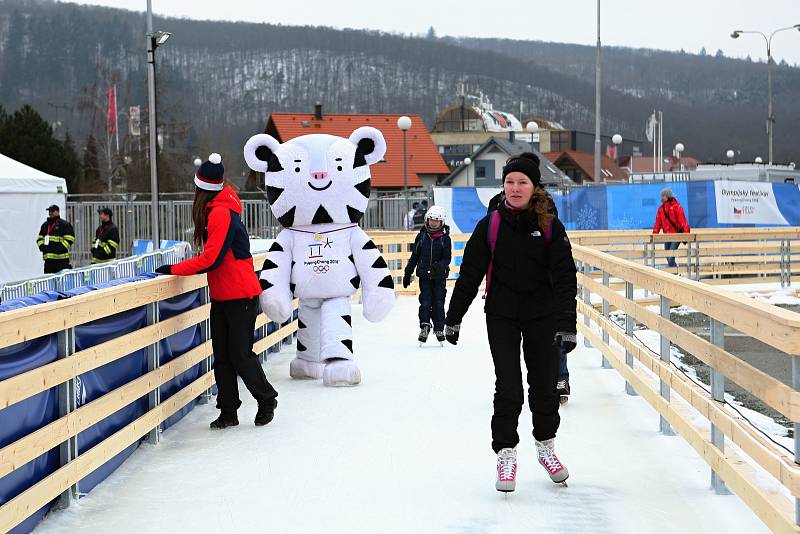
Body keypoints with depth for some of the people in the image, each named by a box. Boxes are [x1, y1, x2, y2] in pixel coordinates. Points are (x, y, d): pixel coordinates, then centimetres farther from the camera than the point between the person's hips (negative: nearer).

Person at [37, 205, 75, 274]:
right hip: (48, 258, 6)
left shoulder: (64, 224, 0)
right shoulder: (45, 225, 19)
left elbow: (69, 238, -6)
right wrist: (42, 246, 5)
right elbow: (40, 238, 24)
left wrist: (62, 247, -15)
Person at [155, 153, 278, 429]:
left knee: (241, 355, -1)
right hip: (220, 295, 9)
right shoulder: (215, 209, 8)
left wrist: (174, 269, -20)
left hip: (240, 295, -9)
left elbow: (211, 258, -24)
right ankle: (228, 412, 13)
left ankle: (266, 401, 17)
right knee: (222, 355, 7)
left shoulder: (221, 213, -20)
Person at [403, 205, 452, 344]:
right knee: (425, 302, -8)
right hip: (424, 275, 1)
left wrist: (440, 266, -26)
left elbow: (447, 258, -5)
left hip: (439, 276, -1)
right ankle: (424, 326, -3)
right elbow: (414, 256, 10)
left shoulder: (445, 238, -2)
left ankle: (439, 329, 14)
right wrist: (408, 273, 10)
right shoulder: (421, 236, 3)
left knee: (438, 303, 3)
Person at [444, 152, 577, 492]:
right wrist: (453, 318, 4)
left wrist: (567, 324, -16)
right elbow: (470, 272, 2)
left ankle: (546, 446, 31)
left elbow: (565, 276, -8)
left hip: (542, 316, 1)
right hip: (502, 316, 0)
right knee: (508, 386, -6)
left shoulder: (550, 226, -5)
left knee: (544, 384, 10)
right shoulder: (491, 225, -3)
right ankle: (506, 456, 5)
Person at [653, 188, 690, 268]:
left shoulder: (676, 206, -9)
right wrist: (654, 234, 2)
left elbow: (682, 220, -12)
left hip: (676, 234, -6)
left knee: (671, 255, -17)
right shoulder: (661, 208, 8)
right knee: (667, 256, 9)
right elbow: (658, 222, 10)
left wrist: (686, 234, -16)